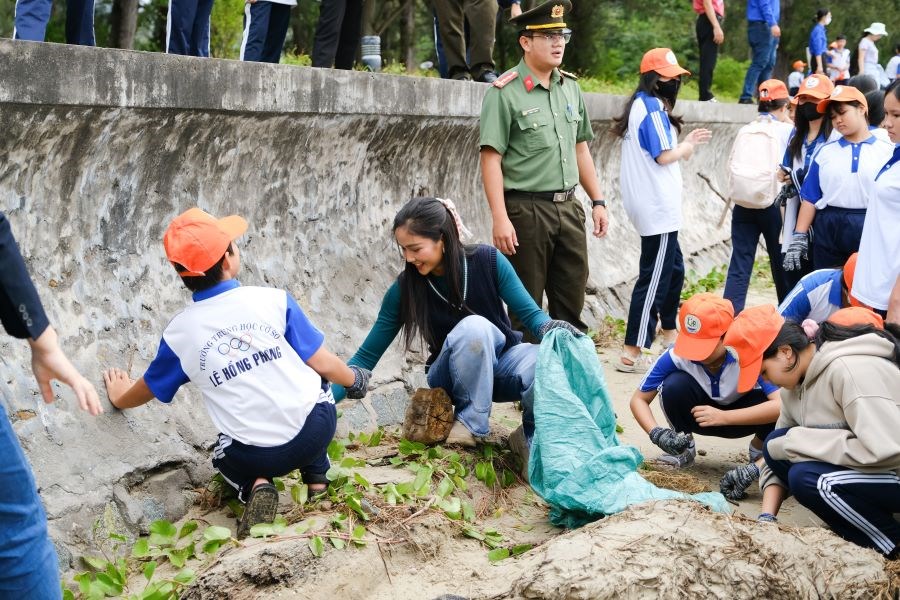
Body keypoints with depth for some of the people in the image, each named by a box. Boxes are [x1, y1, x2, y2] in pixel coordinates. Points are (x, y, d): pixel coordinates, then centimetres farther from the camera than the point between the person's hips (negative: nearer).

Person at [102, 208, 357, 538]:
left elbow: (146, 390, 15)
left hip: (256, 455, 0)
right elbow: (323, 364, -4)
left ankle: (256, 486, 4)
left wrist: (119, 397, 39)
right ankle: (316, 477, 25)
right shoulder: (273, 300, -9)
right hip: (316, 430, 0)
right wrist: (353, 379, 19)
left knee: (225, 456, 36)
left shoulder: (179, 332, -3)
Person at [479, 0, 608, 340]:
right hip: (526, 209, -6)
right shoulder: (505, 93, -10)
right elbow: (491, 159, -13)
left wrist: (597, 201, 14)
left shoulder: (570, 88, 11)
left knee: (571, 305, 12)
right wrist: (500, 219, -20)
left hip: (568, 207, 6)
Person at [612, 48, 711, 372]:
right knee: (654, 276, -8)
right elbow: (664, 156, -18)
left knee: (673, 267, 23)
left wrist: (685, 143, 8)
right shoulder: (654, 107, -15)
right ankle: (632, 353, -8)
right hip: (658, 207, -11)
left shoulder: (639, 104, 15)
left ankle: (670, 333, 35)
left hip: (647, 204, 11)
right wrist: (688, 145, 0)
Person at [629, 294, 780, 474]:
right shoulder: (676, 356, -27)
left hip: (741, 416, -1)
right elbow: (639, 399, -17)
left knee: (766, 401, -34)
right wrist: (657, 433, -36)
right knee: (674, 386, -31)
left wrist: (723, 417, -45)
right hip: (698, 415, 1)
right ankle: (684, 447, -2)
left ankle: (760, 447, 1)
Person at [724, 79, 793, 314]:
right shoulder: (786, 130, -3)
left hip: (743, 204, 2)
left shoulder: (744, 131, 6)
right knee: (780, 264, 13)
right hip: (774, 204, -2)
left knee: (739, 268, 0)